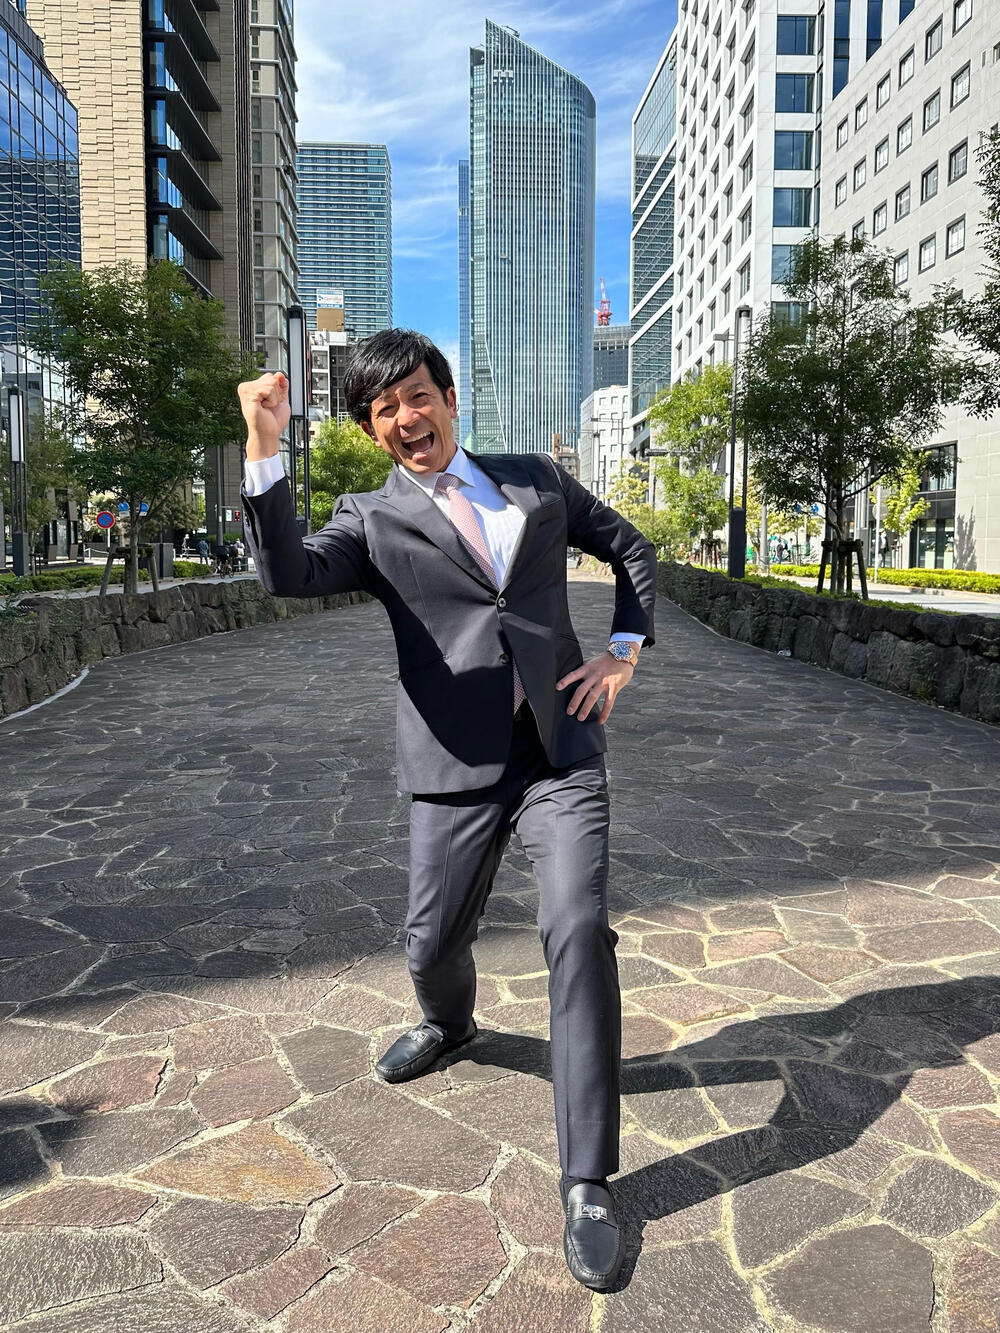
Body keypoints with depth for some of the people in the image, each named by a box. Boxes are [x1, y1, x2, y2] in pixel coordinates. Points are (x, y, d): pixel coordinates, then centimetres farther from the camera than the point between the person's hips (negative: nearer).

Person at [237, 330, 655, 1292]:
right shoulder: (372, 520, 4)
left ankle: (587, 1185, 0)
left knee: (579, 935, -14)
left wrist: (625, 650, 7)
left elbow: (632, 549, 21)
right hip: (457, 770, 0)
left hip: (561, 753, 0)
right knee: (432, 944, 11)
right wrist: (264, 450, -26)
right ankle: (449, 1025, 51)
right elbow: (287, 574, -15)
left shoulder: (536, 480, 11)